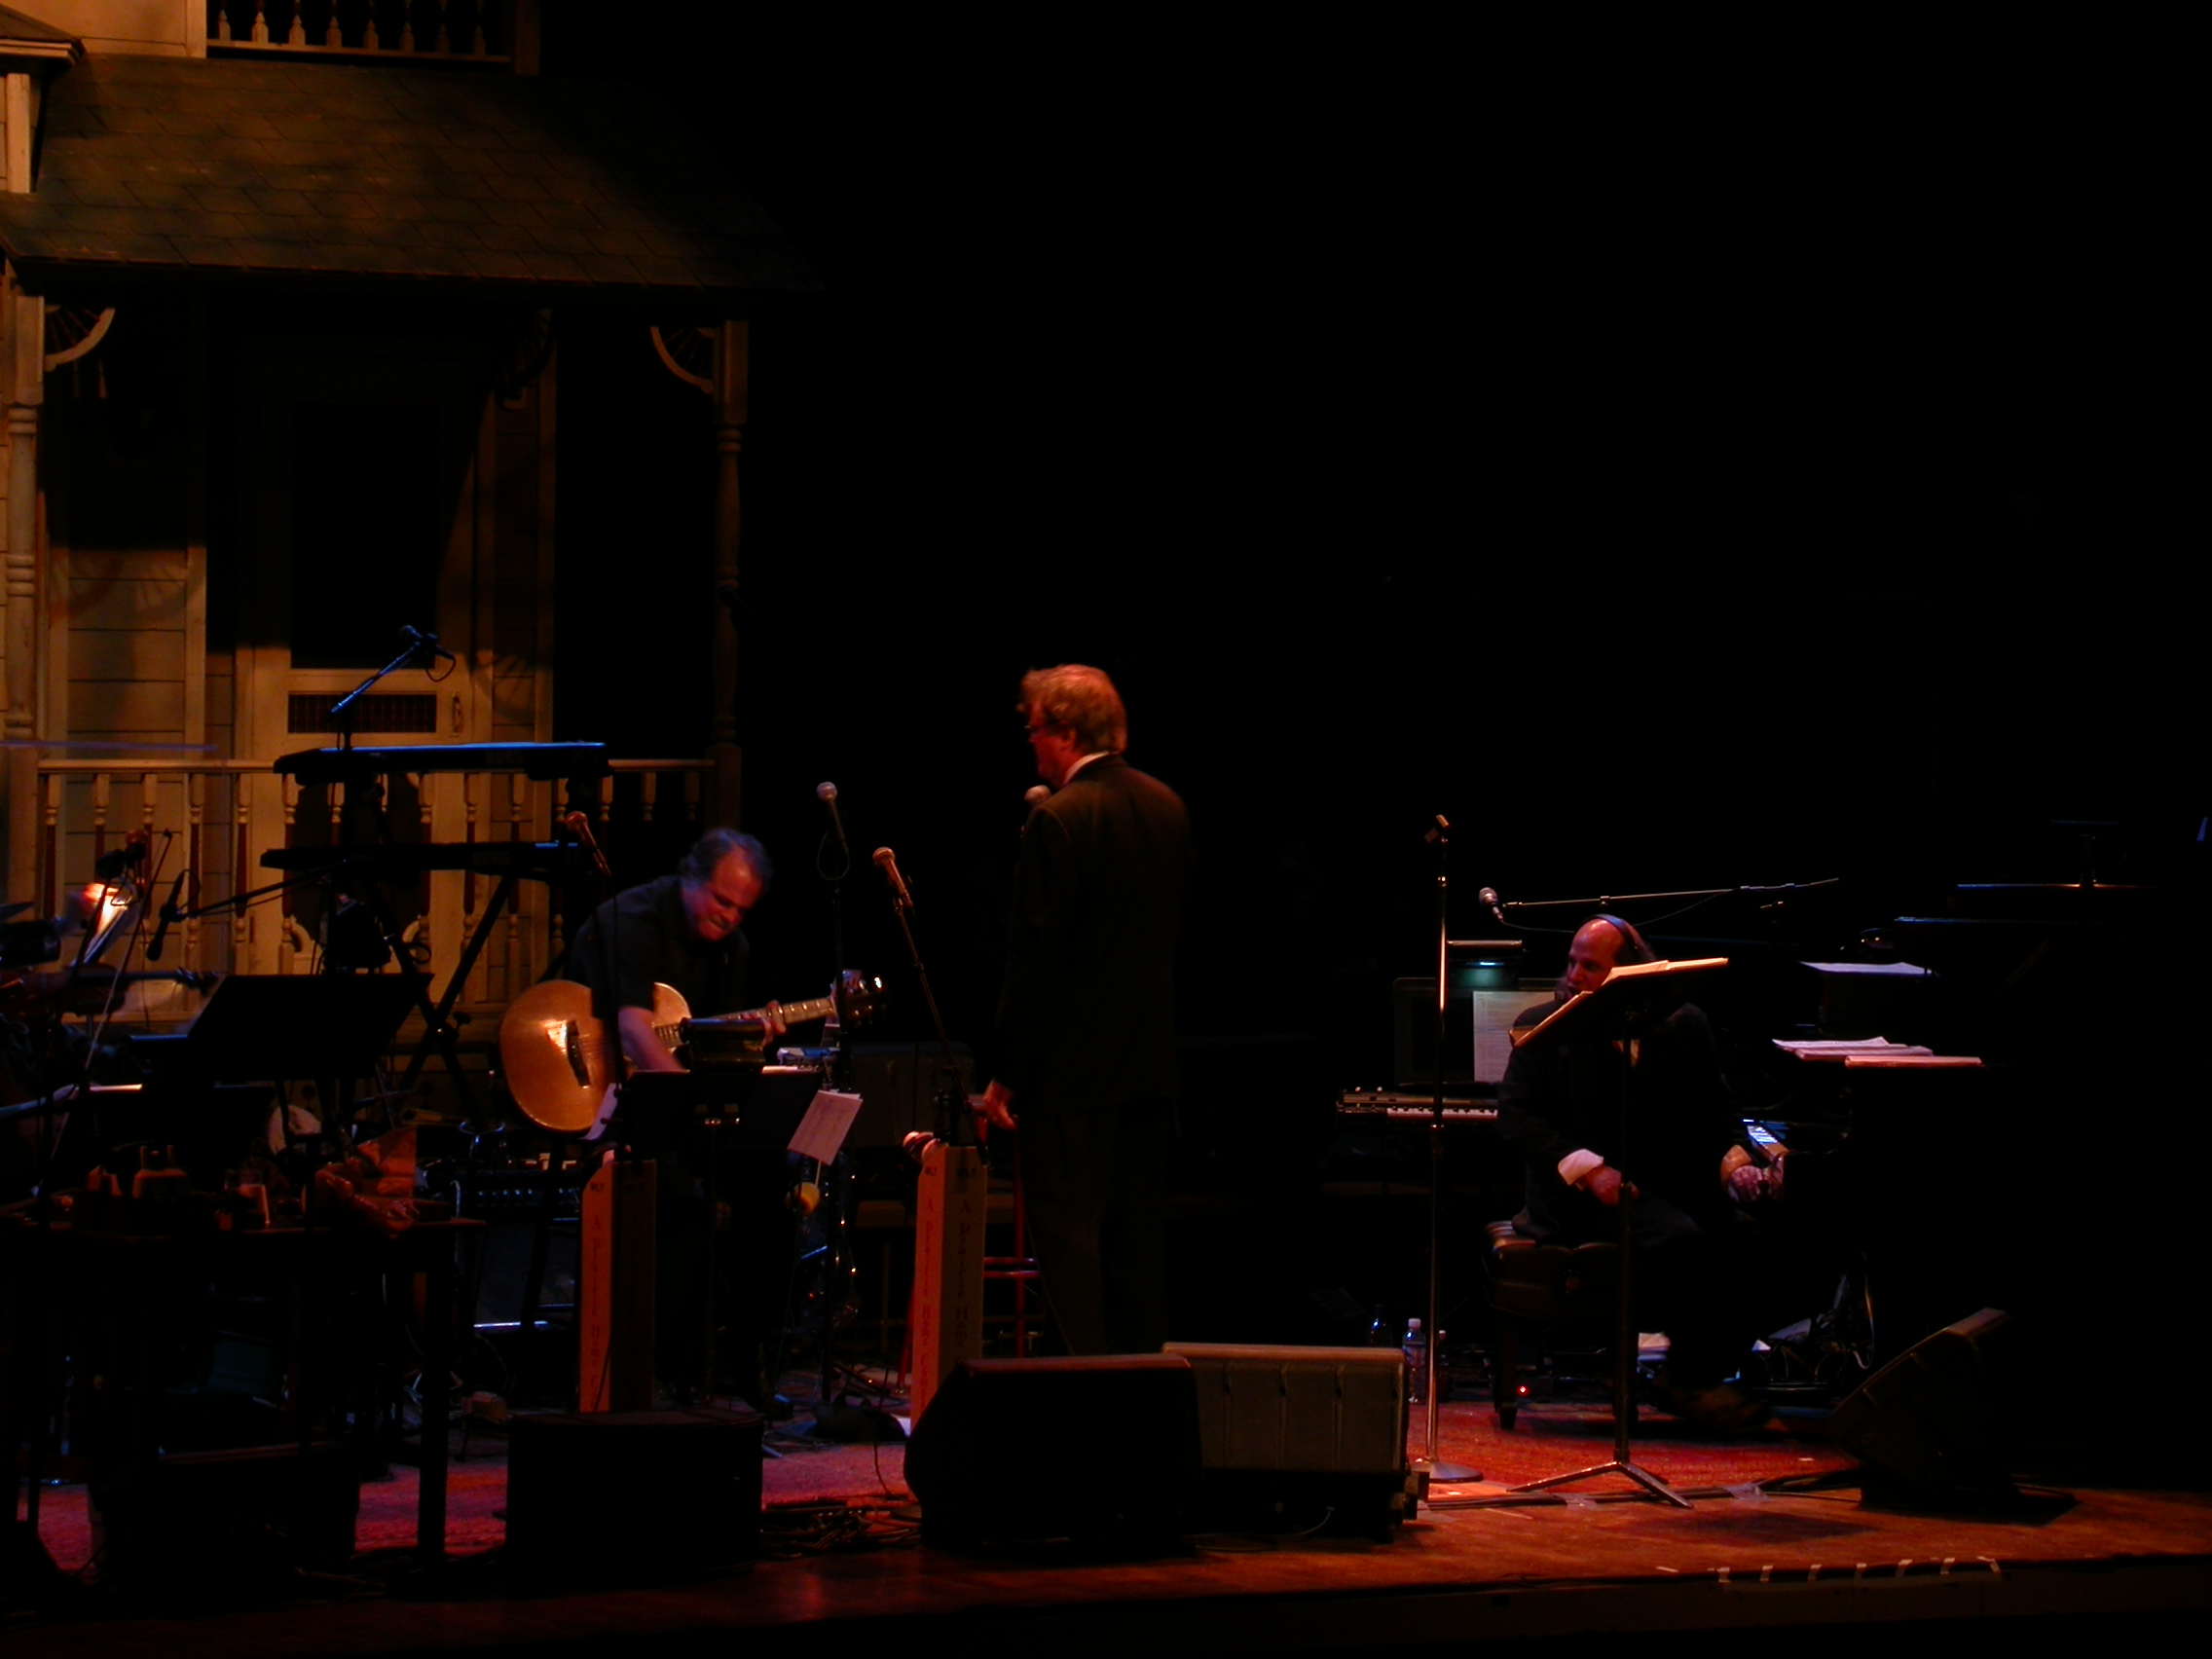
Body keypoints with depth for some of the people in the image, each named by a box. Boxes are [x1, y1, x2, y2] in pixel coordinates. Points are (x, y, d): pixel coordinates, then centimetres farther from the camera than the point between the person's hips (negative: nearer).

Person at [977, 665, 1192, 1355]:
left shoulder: (1059, 819, -16)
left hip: (1073, 1066, -8)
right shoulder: (1166, 806, 8)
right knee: (1139, 1239, 13)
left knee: (1068, 1235, -5)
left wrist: (1005, 1074, -12)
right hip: (1152, 1063, 8)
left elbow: (1035, 955, -16)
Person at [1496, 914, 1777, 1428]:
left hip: (1678, 1187, 3)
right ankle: (1693, 1381, -17)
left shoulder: (1682, 1026, 11)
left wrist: (1738, 1162, -12)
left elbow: (1717, 1116, 12)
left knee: (1742, 1228, -27)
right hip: (1586, 1196, -3)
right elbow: (1515, 1116, -4)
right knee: (1679, 1237, -32)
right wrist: (1586, 1168, -19)